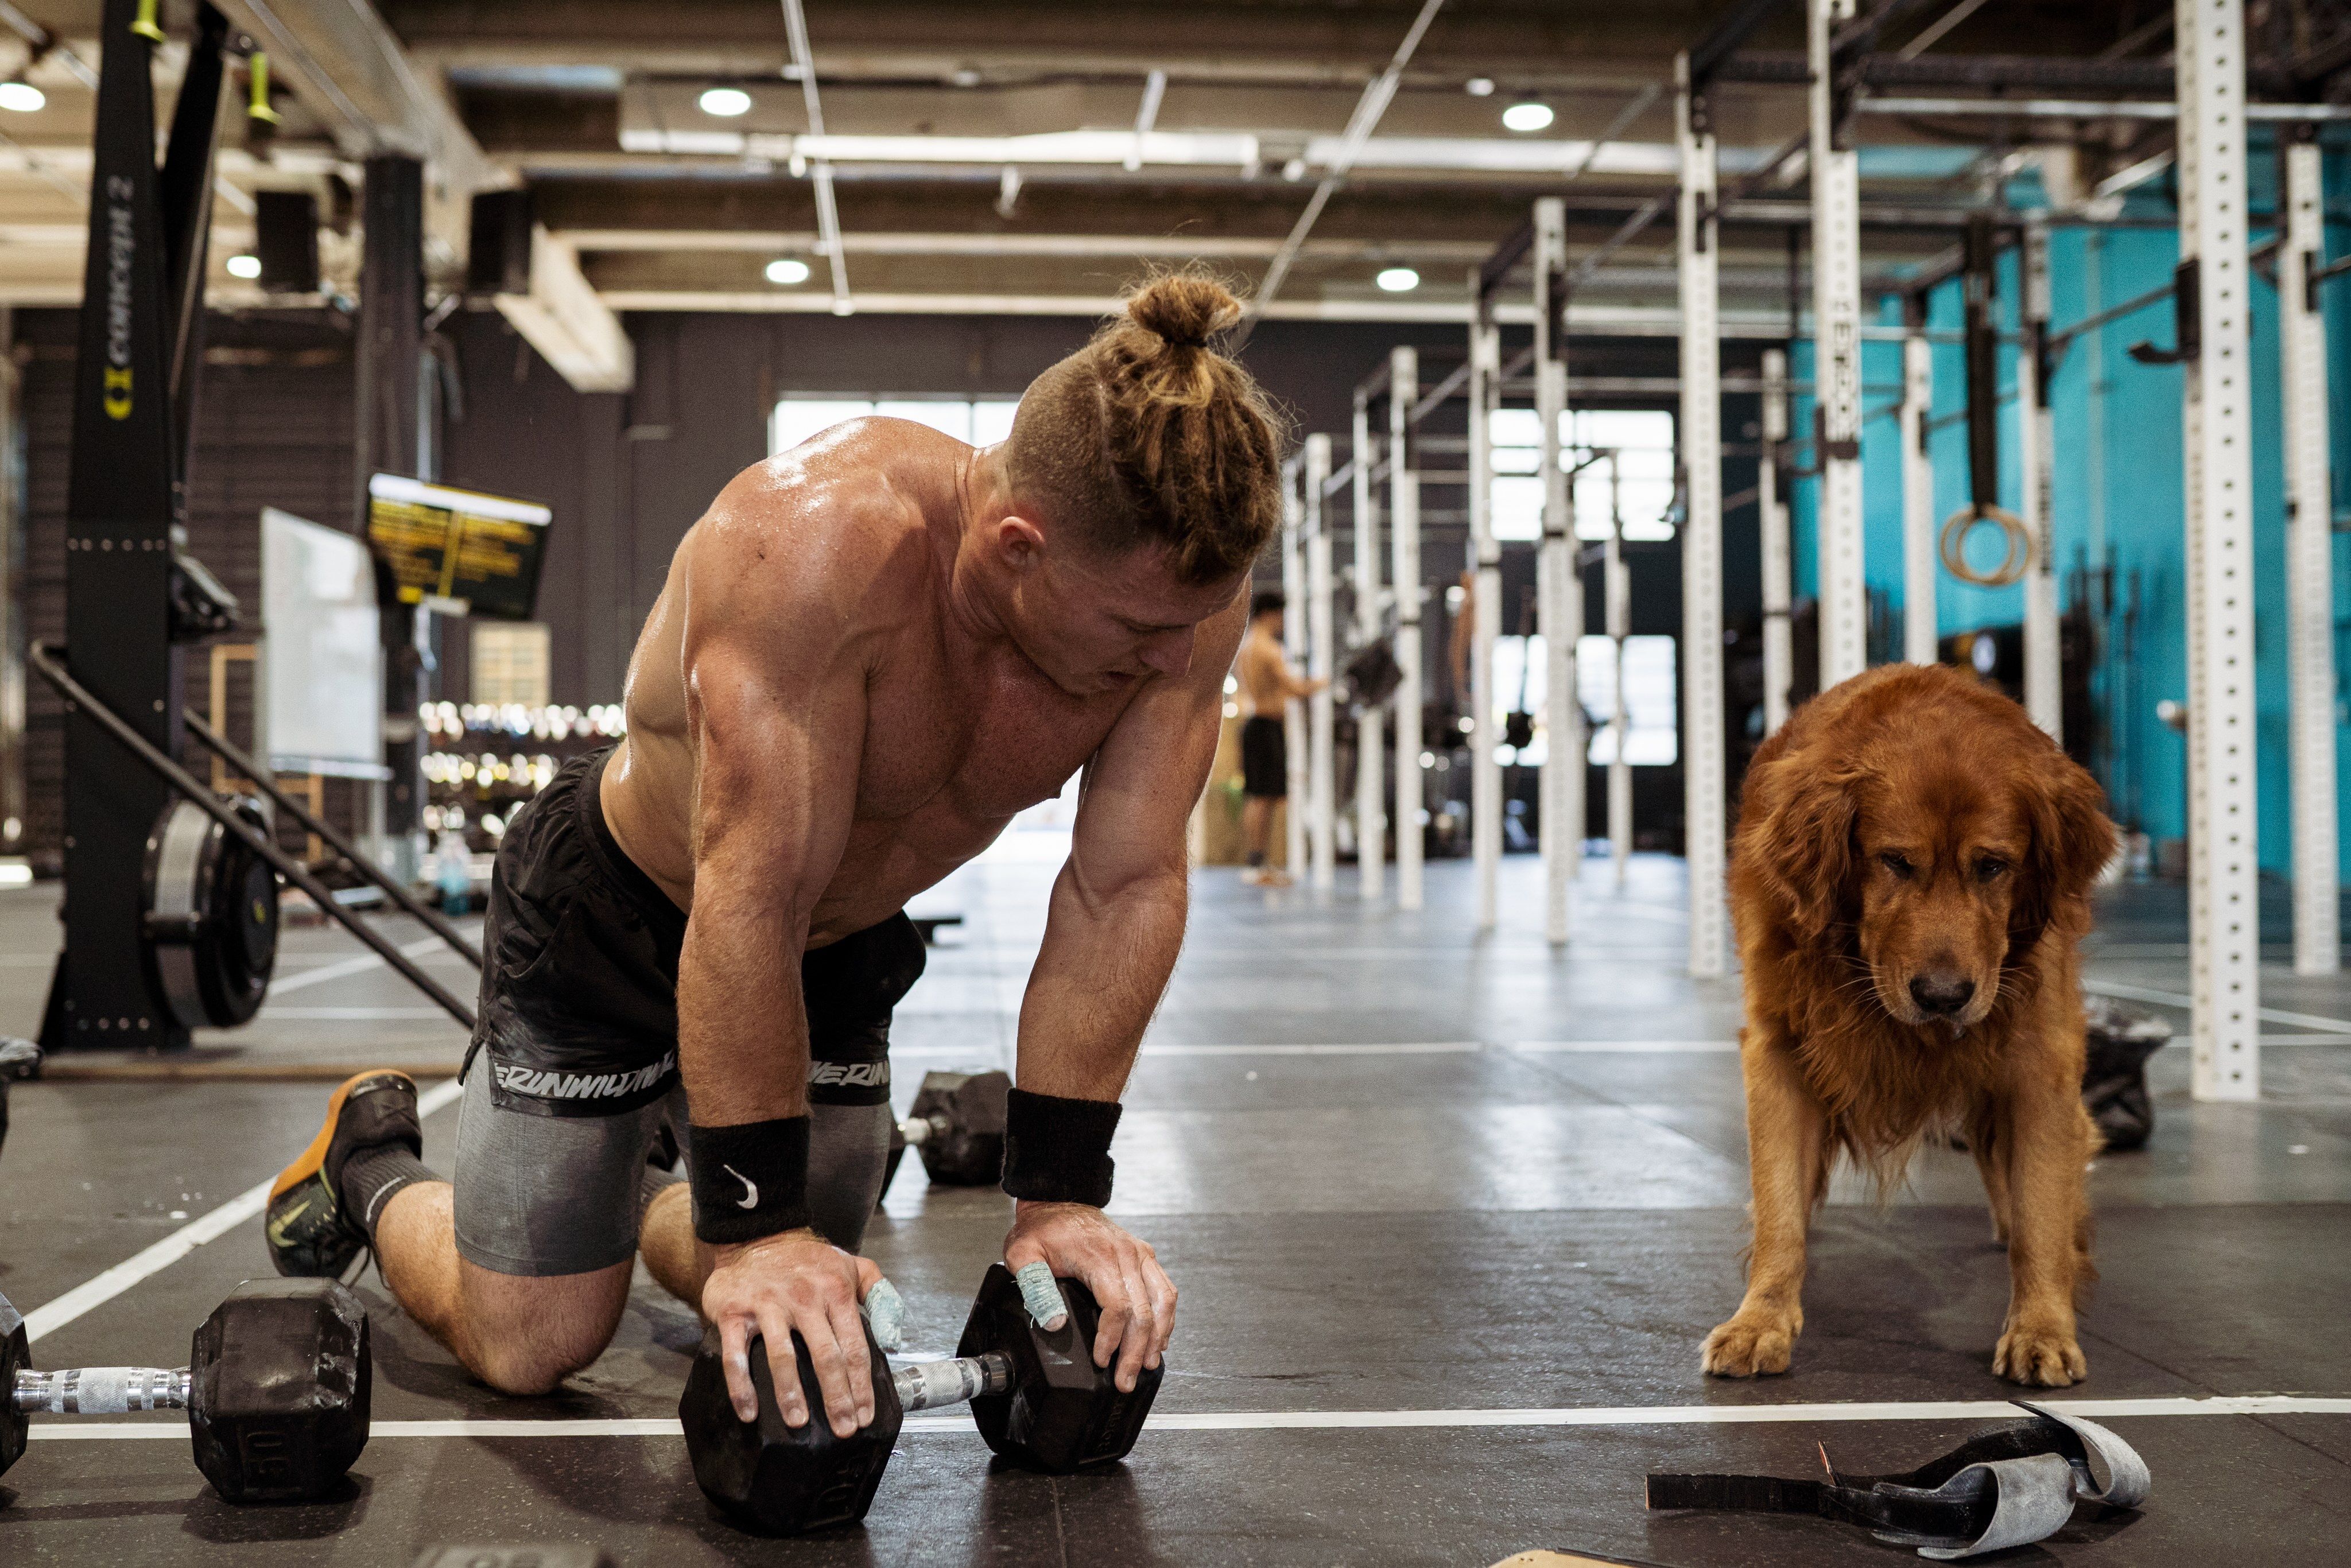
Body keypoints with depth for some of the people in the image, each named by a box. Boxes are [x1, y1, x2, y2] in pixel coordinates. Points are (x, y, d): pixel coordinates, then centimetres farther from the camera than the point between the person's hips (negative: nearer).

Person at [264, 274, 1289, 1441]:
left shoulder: (1181, 588, -24)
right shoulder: (820, 537, -40)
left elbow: (1122, 891, -20)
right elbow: (752, 902, -38)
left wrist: (1058, 1193, -22)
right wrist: (752, 1226, -35)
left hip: (841, 942, 5)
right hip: (615, 908, -5)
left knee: (816, 1327, 12)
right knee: (530, 1345, 0)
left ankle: (636, 1204, 42)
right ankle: (373, 1157, 30)